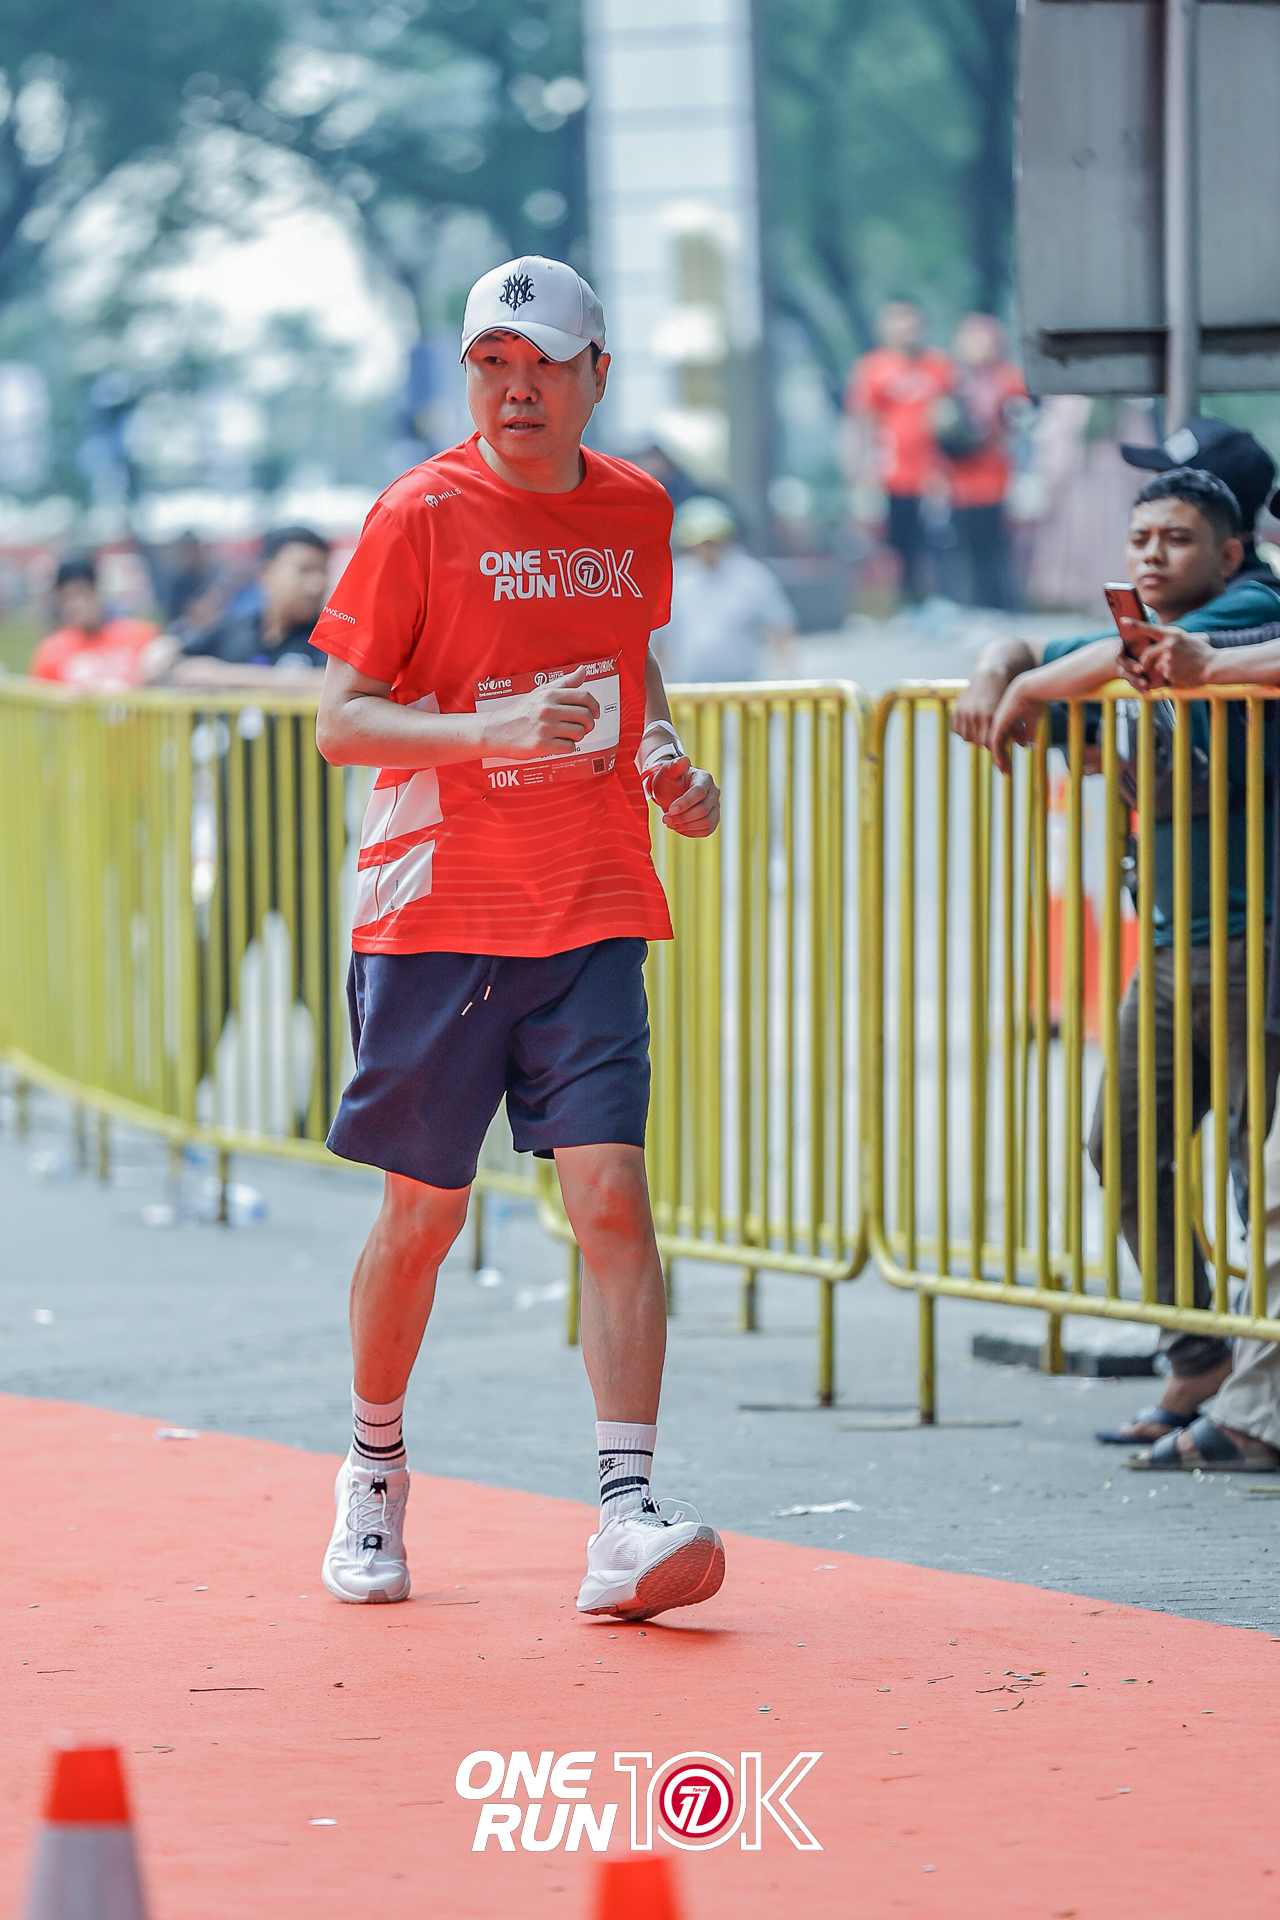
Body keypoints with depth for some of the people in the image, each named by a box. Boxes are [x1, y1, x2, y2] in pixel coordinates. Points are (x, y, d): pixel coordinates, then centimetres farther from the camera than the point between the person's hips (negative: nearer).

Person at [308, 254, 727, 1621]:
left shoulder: (635, 511, 8)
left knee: (610, 1190, -12)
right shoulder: (420, 517, -6)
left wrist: (665, 758, 7)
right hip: (434, 916, -2)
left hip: (591, 917, 2)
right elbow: (339, 720, -8)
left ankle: (625, 1518, -17)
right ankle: (373, 1474, 30)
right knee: (422, 1211, 7)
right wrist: (493, 729, -24)